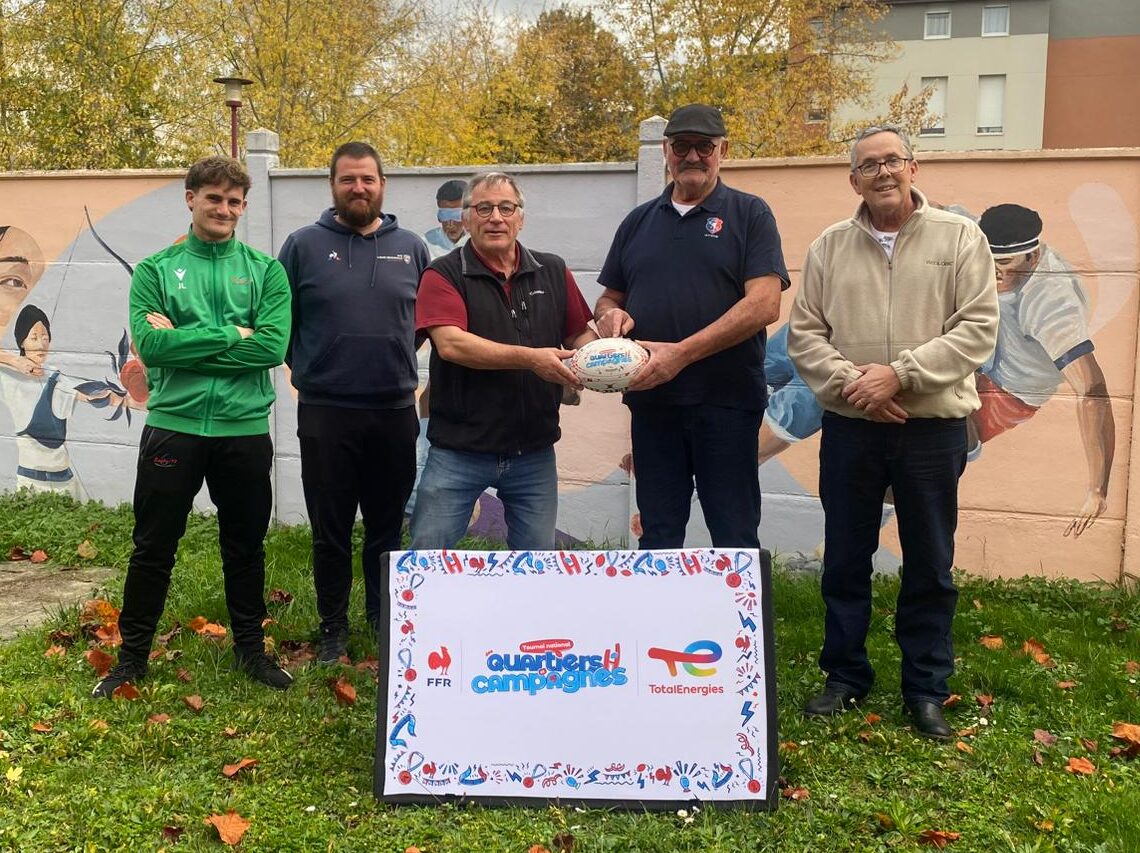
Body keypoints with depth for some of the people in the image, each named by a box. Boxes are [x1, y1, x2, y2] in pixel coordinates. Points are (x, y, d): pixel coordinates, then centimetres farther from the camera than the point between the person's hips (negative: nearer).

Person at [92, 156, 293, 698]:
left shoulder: (265, 270, 3)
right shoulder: (155, 270, 3)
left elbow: (273, 346, -12)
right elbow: (148, 344, -12)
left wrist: (183, 343, -13)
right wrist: (231, 335, -14)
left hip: (245, 428, 1)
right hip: (173, 425, 0)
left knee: (245, 547, 13)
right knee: (153, 547, 9)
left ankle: (250, 649, 30)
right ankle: (132, 656, 26)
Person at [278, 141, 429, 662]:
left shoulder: (411, 248, 7)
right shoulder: (303, 246, 1)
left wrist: (396, 358, 9)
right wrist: (306, 367, 4)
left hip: (395, 412, 2)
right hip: (324, 413, -1)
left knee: (387, 531, 13)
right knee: (330, 532, 8)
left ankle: (387, 623, 29)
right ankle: (332, 627, 24)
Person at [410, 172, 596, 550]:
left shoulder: (553, 271, 8)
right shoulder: (443, 275, -4)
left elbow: (580, 334, 12)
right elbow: (450, 343, -19)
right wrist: (530, 358, -27)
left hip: (534, 453, 3)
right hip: (458, 450, -3)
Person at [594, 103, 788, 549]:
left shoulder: (749, 214, 1)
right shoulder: (639, 222, 15)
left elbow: (763, 304, -11)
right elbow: (609, 298, 21)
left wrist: (681, 353, -19)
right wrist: (610, 314, -5)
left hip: (726, 399, -4)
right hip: (651, 399, 4)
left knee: (735, 537, 4)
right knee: (657, 536, 12)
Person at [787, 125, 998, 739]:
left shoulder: (960, 239, 1)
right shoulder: (830, 247, 6)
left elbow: (977, 329, -7)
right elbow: (804, 334, 3)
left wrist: (899, 373, -17)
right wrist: (850, 384, -12)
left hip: (932, 429, -1)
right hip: (849, 429, 2)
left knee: (930, 567, 8)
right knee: (845, 560, 10)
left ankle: (926, 689, 23)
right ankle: (845, 676, 26)